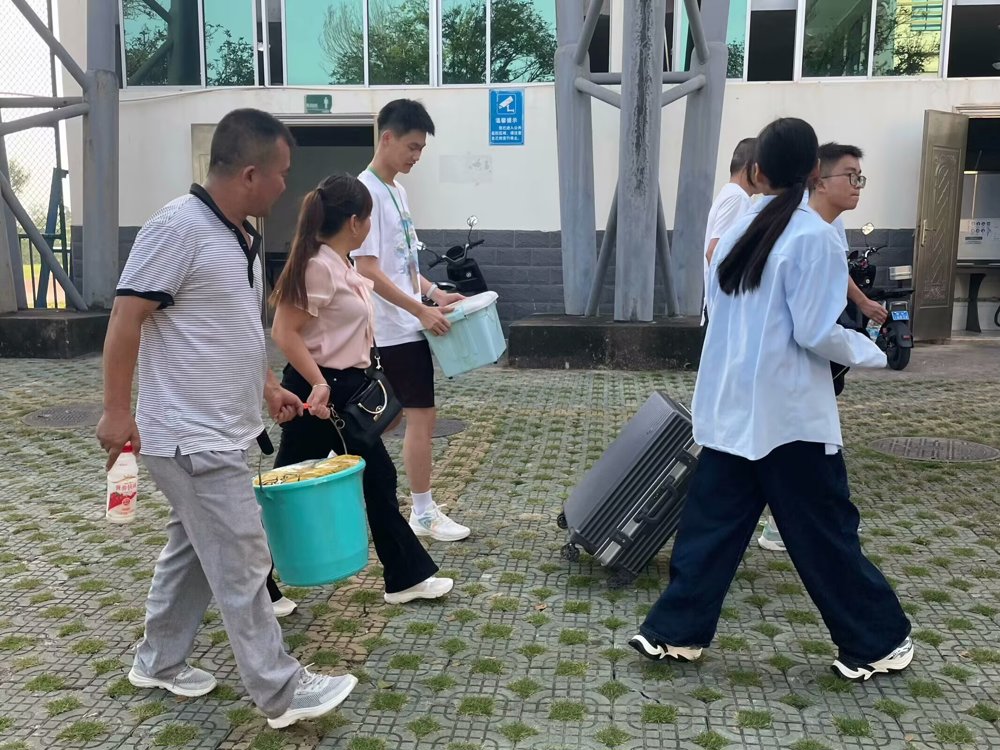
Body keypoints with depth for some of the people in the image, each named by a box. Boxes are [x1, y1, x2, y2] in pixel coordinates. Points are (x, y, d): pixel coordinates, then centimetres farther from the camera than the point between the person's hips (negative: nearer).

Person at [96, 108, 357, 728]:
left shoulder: (243, 235, 9)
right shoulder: (179, 226, -19)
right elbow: (126, 319, -18)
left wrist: (270, 388, 16)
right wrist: (118, 412, -17)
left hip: (223, 434, 9)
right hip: (193, 439, -9)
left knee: (195, 550, 20)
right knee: (242, 563, -2)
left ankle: (159, 661, 37)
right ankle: (281, 691, 10)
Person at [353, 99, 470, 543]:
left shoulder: (397, 189, 13)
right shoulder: (367, 192, -16)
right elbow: (368, 271, -20)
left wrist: (434, 293, 8)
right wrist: (422, 311, -19)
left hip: (409, 326, 9)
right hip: (396, 329, -9)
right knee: (422, 416, -3)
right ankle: (424, 514, 9)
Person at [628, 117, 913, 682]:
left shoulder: (738, 232, 7)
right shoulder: (814, 236, -13)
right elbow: (816, 333, -15)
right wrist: (871, 352, 2)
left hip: (730, 407, 6)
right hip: (789, 412, -6)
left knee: (714, 520, 11)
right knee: (825, 529, 7)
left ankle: (675, 631, 16)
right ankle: (874, 645, 23)